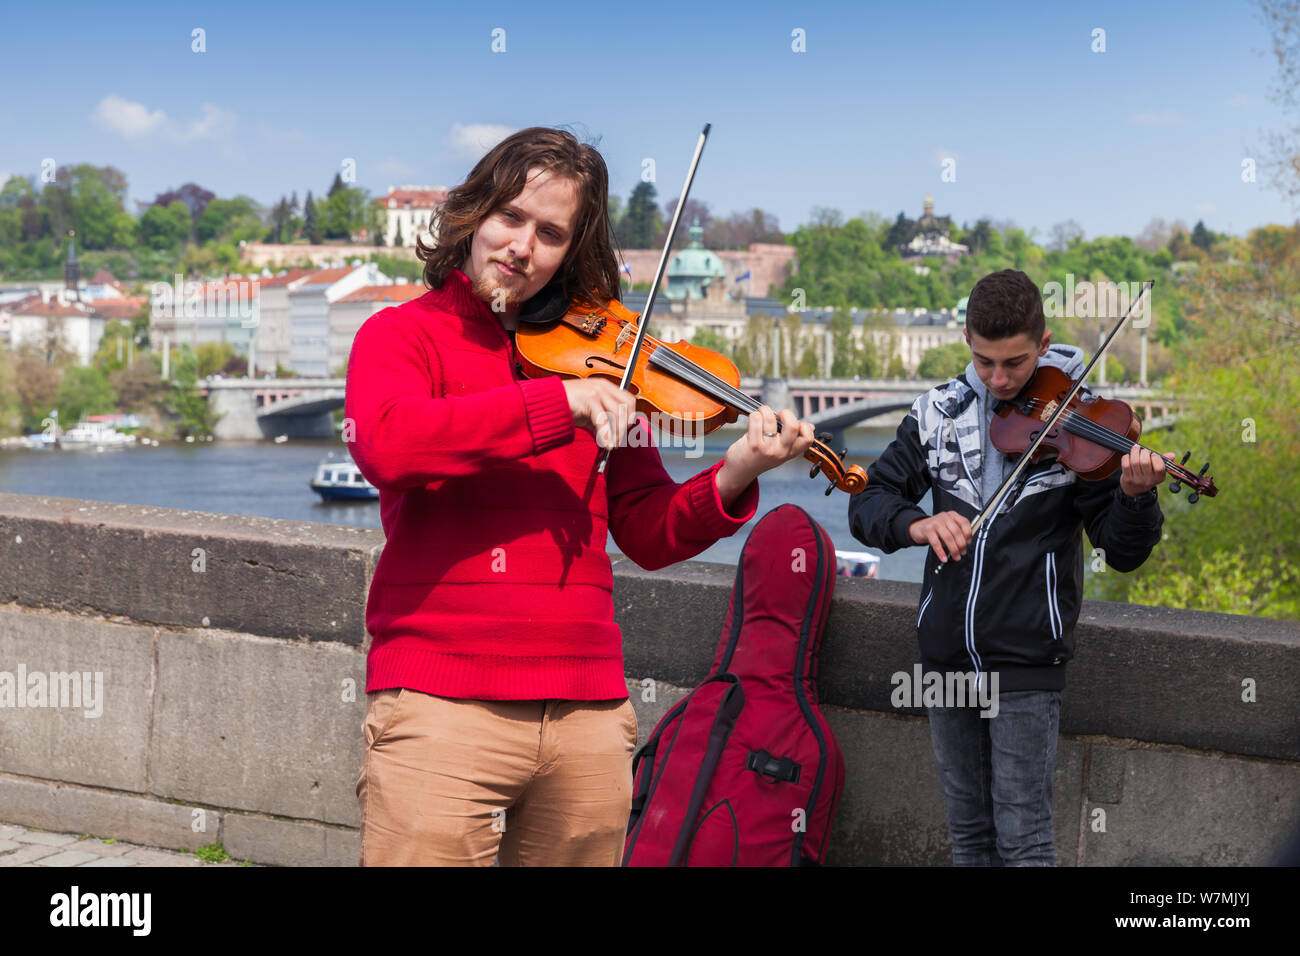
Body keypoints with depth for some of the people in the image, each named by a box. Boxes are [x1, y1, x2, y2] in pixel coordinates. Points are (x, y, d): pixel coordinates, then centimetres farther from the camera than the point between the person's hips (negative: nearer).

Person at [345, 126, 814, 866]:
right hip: (443, 707, -3)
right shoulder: (404, 333, 4)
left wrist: (732, 479, -7)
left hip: (588, 715, 4)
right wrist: (557, 404, -21)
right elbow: (385, 444, -19)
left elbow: (650, 534, 12)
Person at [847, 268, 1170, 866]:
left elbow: (1123, 551, -8)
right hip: (947, 654, 4)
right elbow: (867, 506, 0)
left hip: (1026, 659, -4)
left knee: (1023, 842, -3)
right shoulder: (938, 413, 3)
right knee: (969, 835, 14)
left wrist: (1135, 496, -29)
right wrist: (916, 523, -22)